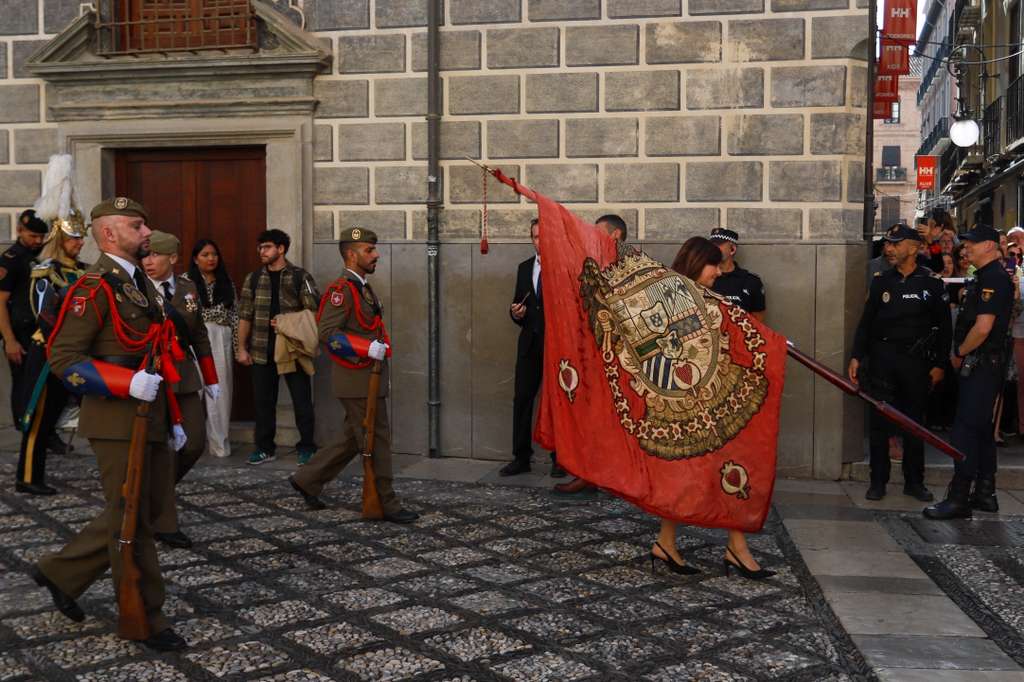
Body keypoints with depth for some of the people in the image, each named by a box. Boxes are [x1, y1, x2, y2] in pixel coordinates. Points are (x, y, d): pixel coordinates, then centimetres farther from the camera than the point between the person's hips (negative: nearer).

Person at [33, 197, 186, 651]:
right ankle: (145, 619, 14)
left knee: (134, 514, 17)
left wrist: (171, 419, 19)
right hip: (117, 422, -9)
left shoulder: (141, 284, 15)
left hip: (148, 421, 9)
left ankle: (61, 572, 33)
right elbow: (63, 357, -18)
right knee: (131, 521, 2)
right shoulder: (95, 287, -13)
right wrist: (128, 384, -26)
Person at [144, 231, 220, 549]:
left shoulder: (188, 288, 7)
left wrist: (211, 380, 14)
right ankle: (163, 523, 13)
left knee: (194, 444, 4)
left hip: (186, 377, 5)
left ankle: (153, 491, 30)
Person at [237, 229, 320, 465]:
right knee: (263, 401, 9)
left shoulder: (301, 277, 0)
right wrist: (242, 347, 6)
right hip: (262, 350, 3)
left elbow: (314, 311, -3)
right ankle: (265, 448, 21)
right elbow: (245, 316, 10)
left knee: (302, 400, 1)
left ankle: (307, 448, 12)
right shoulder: (253, 279, 9)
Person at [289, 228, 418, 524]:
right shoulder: (341, 289, -14)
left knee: (354, 440, 16)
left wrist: (381, 373, 23)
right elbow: (327, 333, -23)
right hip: (357, 381, -10)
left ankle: (307, 480, 26)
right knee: (377, 442, -3)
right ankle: (386, 504, 5)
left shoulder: (363, 288, 16)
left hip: (369, 378, 10)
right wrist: (368, 349, -27)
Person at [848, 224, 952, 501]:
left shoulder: (932, 282, -1)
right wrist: (856, 357, 2)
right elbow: (866, 321, 9)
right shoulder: (881, 281, 6)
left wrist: (939, 364, -4)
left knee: (914, 422, 8)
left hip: (917, 360, -2)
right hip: (882, 359, 2)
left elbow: (944, 327, 1)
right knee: (879, 421, 2)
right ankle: (878, 481, 11)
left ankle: (914, 481, 19)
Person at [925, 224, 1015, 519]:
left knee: (966, 428, -10)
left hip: (981, 365, -11)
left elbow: (982, 328, -23)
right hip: (982, 365, 11)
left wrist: (960, 354, -10)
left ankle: (958, 499, -8)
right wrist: (961, 355, 12)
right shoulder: (985, 277, 17)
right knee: (982, 428, 15)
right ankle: (985, 494, 23)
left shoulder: (993, 278, -16)